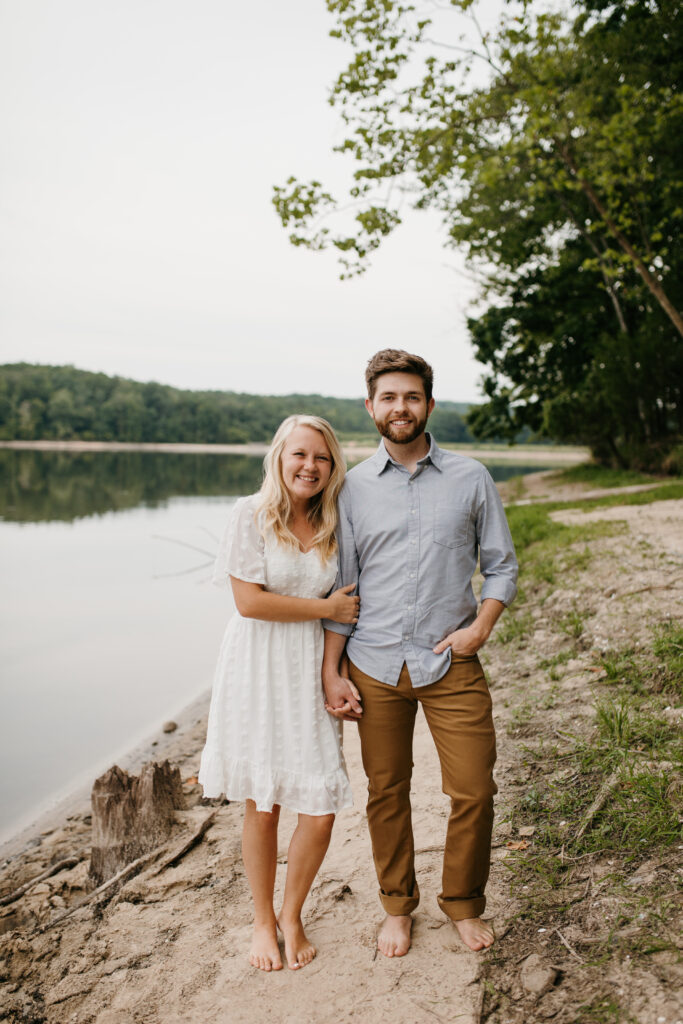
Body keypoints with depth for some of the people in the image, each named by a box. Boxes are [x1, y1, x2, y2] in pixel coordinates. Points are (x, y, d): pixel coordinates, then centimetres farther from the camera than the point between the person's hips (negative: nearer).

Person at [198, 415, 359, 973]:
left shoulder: (333, 523, 6)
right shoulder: (252, 513, -7)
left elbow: (343, 606, 11)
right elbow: (249, 600, -14)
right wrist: (324, 607, -9)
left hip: (309, 672, 3)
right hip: (258, 671, -3)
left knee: (321, 807, 0)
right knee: (261, 806, 8)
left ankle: (293, 915, 28)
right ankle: (263, 921, 33)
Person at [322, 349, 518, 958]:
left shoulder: (470, 479, 3)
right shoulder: (353, 488, 4)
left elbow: (502, 565, 8)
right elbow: (341, 584, 6)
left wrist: (482, 624, -9)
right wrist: (331, 671, 2)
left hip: (451, 662, 0)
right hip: (375, 664, 1)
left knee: (474, 791, 1)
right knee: (386, 793, 10)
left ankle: (464, 904, 28)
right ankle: (398, 907, 32)